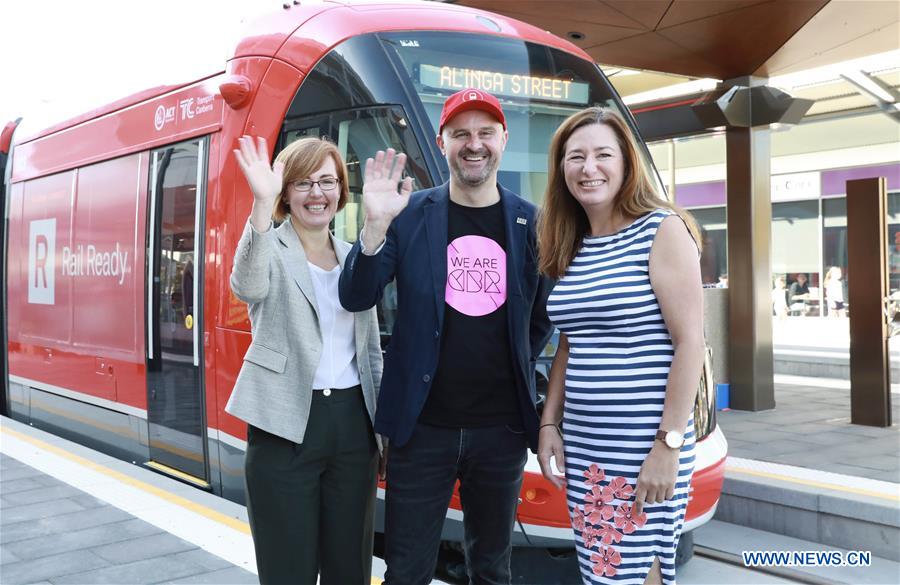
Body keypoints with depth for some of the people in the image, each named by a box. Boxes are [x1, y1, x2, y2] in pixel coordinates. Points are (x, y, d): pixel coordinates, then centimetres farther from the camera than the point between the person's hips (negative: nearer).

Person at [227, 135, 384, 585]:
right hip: (286, 427, -4)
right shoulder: (270, 250, -3)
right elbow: (248, 287, -29)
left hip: (352, 421, 5)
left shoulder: (354, 258, 12)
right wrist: (261, 205, -41)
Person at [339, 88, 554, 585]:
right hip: (424, 425, -1)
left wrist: (516, 366, 4)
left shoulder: (531, 223, 2)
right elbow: (355, 298, -9)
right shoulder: (409, 214, -2)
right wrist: (375, 225, -21)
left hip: (502, 427, 2)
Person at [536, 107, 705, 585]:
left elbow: (690, 341, -13)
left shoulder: (662, 230, -9)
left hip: (643, 446, -6)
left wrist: (669, 444, -17)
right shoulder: (570, 247, 10)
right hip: (582, 444, 6)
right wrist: (549, 424, 8)